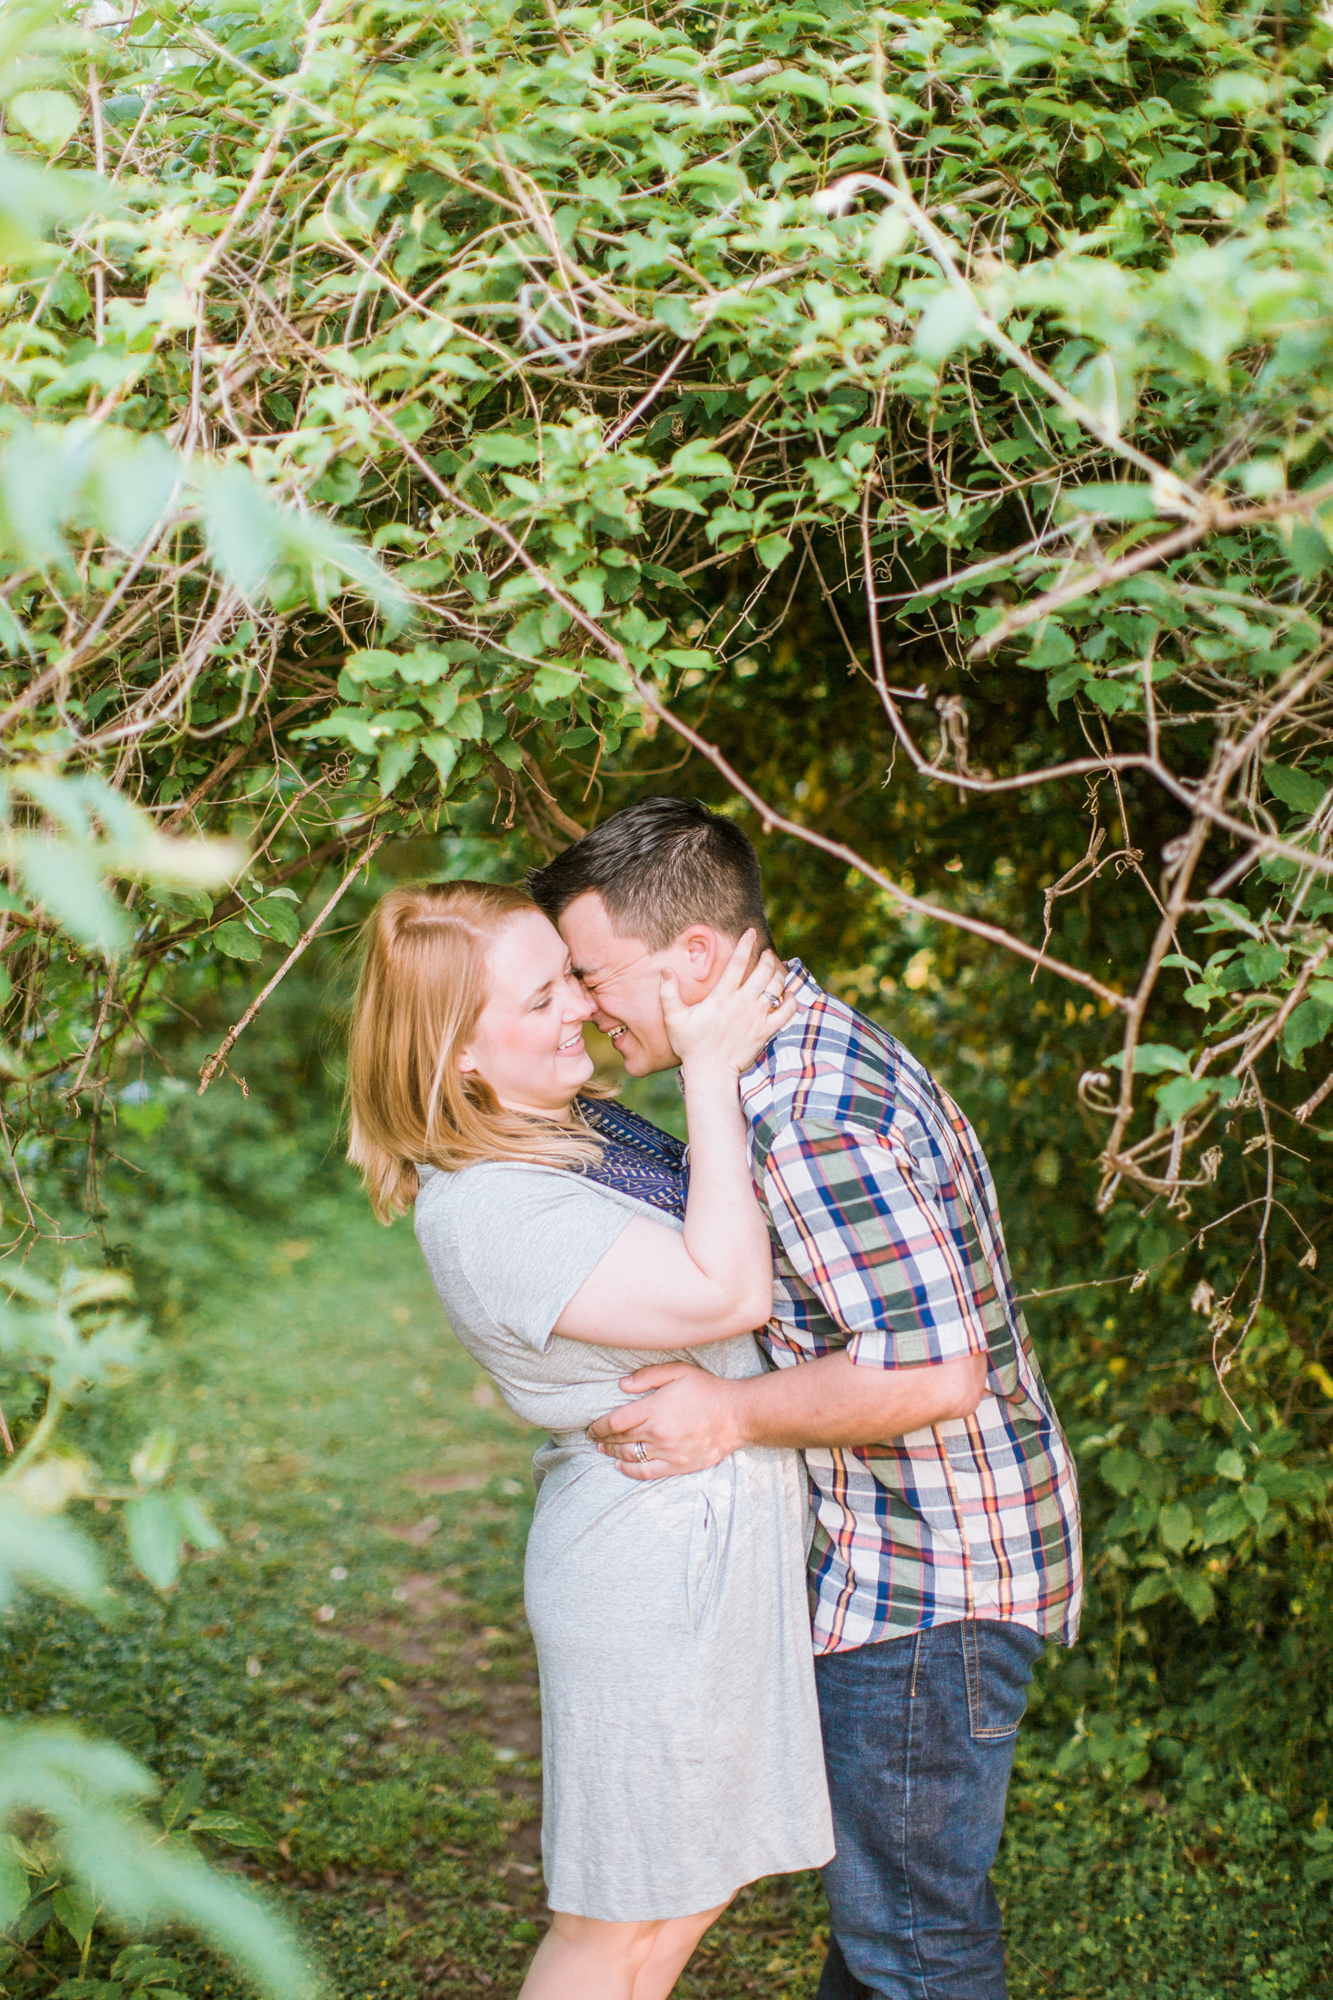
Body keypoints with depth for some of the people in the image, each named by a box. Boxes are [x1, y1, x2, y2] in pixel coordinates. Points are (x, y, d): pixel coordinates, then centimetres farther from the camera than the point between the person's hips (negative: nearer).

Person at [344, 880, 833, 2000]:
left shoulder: (573, 1126, 6)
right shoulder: (481, 1212, -24)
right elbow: (725, 1292, -28)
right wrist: (712, 1070, -24)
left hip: (726, 1541, 9)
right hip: (659, 1564, -9)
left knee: (694, 1889, 21)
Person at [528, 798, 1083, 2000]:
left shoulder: (809, 1112, -26)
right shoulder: (818, 1051, 7)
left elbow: (932, 1372, -30)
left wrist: (729, 1417, -20)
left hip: (928, 1582, -10)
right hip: (892, 1560, 10)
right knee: (873, 1877, 24)